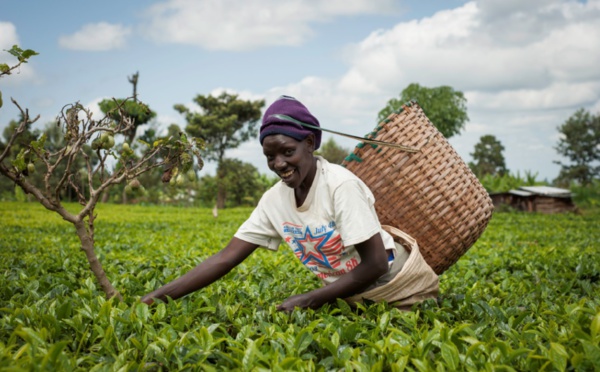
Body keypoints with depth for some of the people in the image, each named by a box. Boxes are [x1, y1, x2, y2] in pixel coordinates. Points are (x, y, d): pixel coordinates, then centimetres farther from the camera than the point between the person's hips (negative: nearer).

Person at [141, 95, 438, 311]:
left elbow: (375, 264, -24)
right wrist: (161, 295, -18)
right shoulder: (274, 199, -7)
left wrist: (307, 301, -25)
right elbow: (226, 258, -8)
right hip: (351, 295, 5)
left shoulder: (341, 185, -25)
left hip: (400, 285, -5)